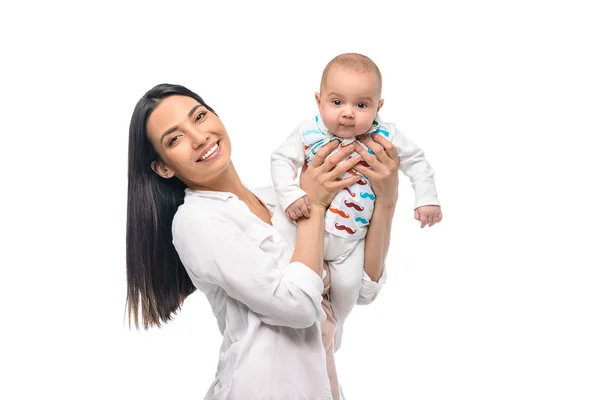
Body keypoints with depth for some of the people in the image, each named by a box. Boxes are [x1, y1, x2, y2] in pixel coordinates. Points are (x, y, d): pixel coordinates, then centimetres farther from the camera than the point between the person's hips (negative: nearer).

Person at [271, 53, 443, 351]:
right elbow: (281, 160, -8)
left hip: (351, 236, 0)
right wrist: (290, 196, -23)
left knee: (347, 285, 5)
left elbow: (417, 162, -2)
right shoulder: (308, 132, -17)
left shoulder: (384, 136, -15)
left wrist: (427, 199, -9)